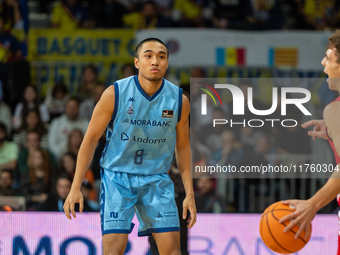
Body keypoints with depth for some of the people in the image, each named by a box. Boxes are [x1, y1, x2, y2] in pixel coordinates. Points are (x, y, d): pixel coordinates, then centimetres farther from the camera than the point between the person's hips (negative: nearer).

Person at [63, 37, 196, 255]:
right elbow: (91, 139, -5)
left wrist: (189, 193, 4)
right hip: (117, 177, -2)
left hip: (157, 180, 3)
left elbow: (182, 146, 8)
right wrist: (76, 187, -8)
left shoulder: (179, 100, -4)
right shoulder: (115, 94, -12)